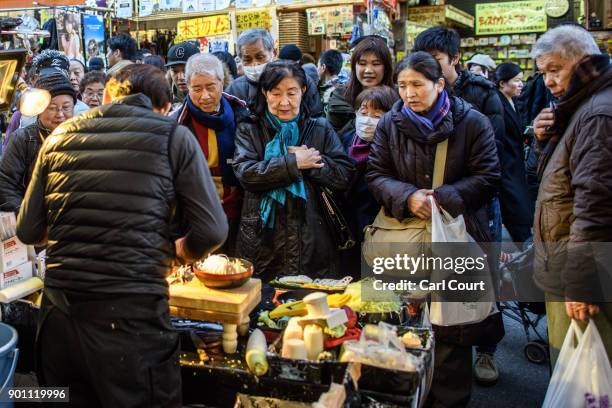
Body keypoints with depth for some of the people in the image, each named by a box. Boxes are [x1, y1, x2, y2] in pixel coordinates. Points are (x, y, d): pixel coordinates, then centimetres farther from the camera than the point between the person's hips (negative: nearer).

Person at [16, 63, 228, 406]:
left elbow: (28, 231, 10)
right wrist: (178, 251, 13)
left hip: (59, 314, 4)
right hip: (132, 317, -4)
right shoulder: (174, 137, -3)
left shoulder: (60, 136, 7)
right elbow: (212, 231, -8)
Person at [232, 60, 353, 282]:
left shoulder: (320, 129, 9)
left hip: (311, 241, 1)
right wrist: (294, 163, -14)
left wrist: (314, 162, -13)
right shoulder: (249, 130, 6)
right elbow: (245, 172, -12)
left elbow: (344, 175, 0)